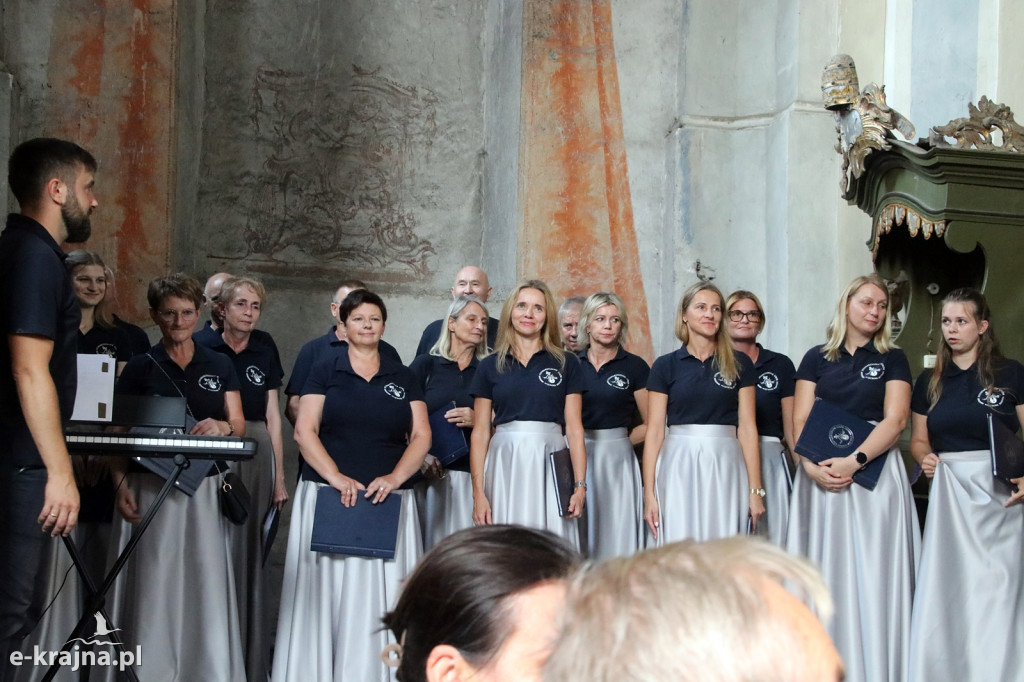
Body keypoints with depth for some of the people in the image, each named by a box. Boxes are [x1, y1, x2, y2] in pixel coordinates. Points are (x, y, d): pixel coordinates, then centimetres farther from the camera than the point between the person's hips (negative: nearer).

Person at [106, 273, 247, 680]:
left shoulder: (219, 366, 12)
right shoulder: (140, 368, 5)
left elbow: (239, 427, 10)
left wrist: (222, 426, -14)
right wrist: (121, 486, -12)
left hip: (206, 489, 2)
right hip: (150, 489, -2)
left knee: (206, 582, -1)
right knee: (153, 586, -4)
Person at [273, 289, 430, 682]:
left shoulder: (402, 378, 12)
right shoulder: (325, 372, 7)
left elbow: (421, 435, 6)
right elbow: (304, 431, -2)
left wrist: (395, 477, -11)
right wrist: (337, 477, -15)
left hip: (388, 501, 1)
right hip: (329, 498, -1)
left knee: (381, 599, -1)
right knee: (325, 594, -2)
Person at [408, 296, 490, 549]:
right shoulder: (426, 364, 7)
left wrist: (478, 421, -7)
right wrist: (422, 456, -12)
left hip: (474, 474, 1)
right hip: (431, 473, -1)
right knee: (432, 540, -3)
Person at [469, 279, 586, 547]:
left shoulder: (566, 364, 7)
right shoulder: (489, 366, 9)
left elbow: (574, 429, 4)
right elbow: (480, 433, 6)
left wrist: (580, 485, -5)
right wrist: (478, 492, -2)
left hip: (550, 463, -1)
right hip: (505, 465, 1)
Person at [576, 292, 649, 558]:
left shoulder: (634, 366, 3)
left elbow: (651, 424, 5)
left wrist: (618, 442, -4)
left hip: (617, 460, -2)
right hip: (574, 458, 2)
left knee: (616, 539, -5)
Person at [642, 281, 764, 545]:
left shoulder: (739, 364, 7)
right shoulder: (665, 366, 5)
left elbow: (747, 427, 3)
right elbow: (654, 431, 2)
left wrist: (755, 490, -3)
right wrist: (649, 493, -4)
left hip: (725, 467, 1)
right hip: (678, 467, 0)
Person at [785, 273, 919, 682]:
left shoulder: (892, 360, 7)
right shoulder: (817, 358, 10)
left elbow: (895, 420, -6)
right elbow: (799, 422, 3)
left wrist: (853, 461, -19)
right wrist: (813, 466, -15)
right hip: (820, 472, 2)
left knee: (872, 570, -3)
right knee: (825, 569, 2)